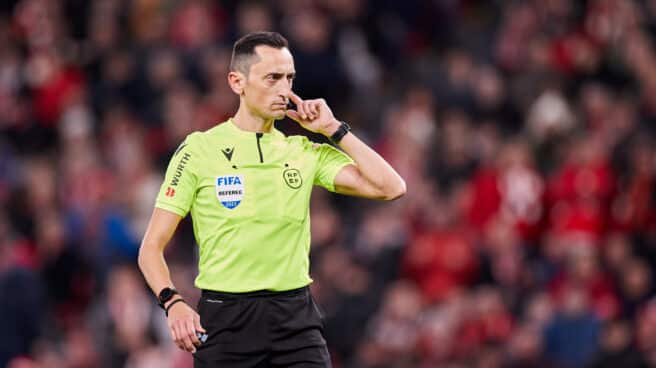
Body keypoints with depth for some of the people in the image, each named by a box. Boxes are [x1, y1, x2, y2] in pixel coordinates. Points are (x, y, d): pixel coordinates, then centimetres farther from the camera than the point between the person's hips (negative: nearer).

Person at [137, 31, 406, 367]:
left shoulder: (305, 152, 9)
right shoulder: (198, 150, -1)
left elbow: (390, 187, 1)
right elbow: (152, 247, -1)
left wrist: (334, 129, -1)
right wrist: (172, 302, -19)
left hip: (296, 319, 2)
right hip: (224, 321, -2)